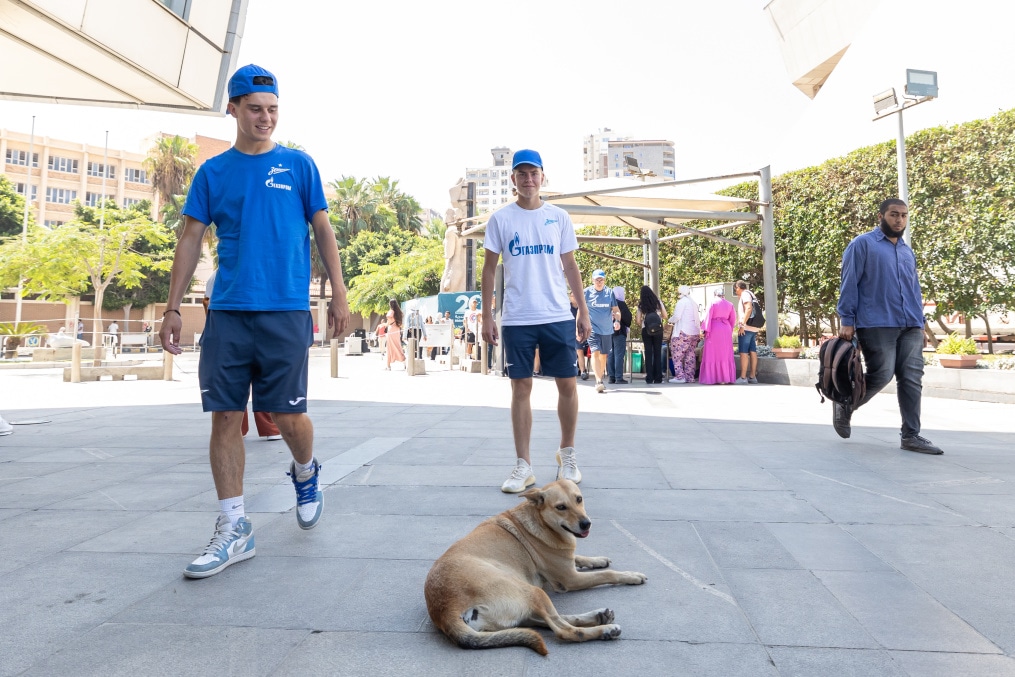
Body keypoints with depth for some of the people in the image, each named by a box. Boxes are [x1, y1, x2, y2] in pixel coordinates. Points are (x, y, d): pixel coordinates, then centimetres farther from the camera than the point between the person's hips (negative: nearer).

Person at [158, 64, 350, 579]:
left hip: (285, 310, -2)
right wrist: (173, 308, 5)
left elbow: (323, 231, 7)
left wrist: (338, 294, -1)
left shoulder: (298, 165, 8)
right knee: (226, 417, 1)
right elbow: (191, 240, 10)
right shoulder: (213, 172, 12)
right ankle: (233, 529, 12)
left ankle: (305, 474, 32)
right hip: (227, 311, 2)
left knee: (288, 415, -1)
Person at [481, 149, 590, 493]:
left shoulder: (559, 217, 8)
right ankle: (523, 465, 12)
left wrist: (583, 311, 6)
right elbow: (489, 268, 5)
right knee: (521, 388, 3)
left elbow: (570, 266, 11)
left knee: (567, 385, 4)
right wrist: (486, 316, -1)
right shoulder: (500, 219, 4)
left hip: (558, 317, 1)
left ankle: (567, 454, 26)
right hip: (516, 319, -1)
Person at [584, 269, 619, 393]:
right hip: (593, 328, -3)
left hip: (607, 329, 3)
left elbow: (616, 310, 5)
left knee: (604, 355, 11)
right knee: (595, 352, -18)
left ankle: (600, 380, 25)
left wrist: (617, 315, -18)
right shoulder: (587, 292, -2)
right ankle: (598, 381, -24)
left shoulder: (610, 292, 4)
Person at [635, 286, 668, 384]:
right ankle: (658, 378, 5)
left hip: (646, 330, 0)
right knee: (657, 353, 6)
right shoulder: (658, 302, 2)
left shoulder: (641, 305, 1)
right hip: (658, 329, 0)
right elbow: (665, 316, 4)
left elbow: (638, 321, -3)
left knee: (648, 353, 4)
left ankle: (649, 378, 2)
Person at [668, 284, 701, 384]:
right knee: (690, 356, 9)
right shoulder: (693, 303, 16)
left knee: (677, 354, -3)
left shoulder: (682, 302, -7)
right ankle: (690, 377, 11)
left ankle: (680, 376, -8)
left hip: (683, 332, -8)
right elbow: (697, 318, 15)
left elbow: (677, 317, -11)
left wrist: (670, 320, 6)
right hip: (695, 332, 8)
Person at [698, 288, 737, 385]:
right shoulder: (729, 304, 11)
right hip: (726, 330, 4)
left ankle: (711, 378, -4)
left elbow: (708, 317, -8)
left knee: (712, 354, -2)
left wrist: (706, 330, -7)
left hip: (714, 329, -4)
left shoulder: (713, 302, -1)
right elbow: (733, 319, 12)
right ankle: (726, 377, 8)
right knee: (726, 354, 8)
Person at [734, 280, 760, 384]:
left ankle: (743, 377, -11)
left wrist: (742, 325, -21)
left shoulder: (745, 294, -7)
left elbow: (749, 309, -20)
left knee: (743, 352, -9)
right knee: (752, 352, 8)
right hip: (753, 328, 9)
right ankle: (752, 376, 11)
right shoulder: (751, 295, 21)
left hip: (746, 328, -9)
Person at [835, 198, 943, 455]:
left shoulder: (907, 251, 21)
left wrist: (919, 322, 16)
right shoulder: (862, 244, 0)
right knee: (881, 376, -8)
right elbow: (849, 285, -6)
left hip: (910, 327, 7)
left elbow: (914, 289, 24)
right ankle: (844, 406, 17)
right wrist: (847, 321, -12)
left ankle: (911, 435, 7)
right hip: (876, 325, -6)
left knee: (912, 379, 1)